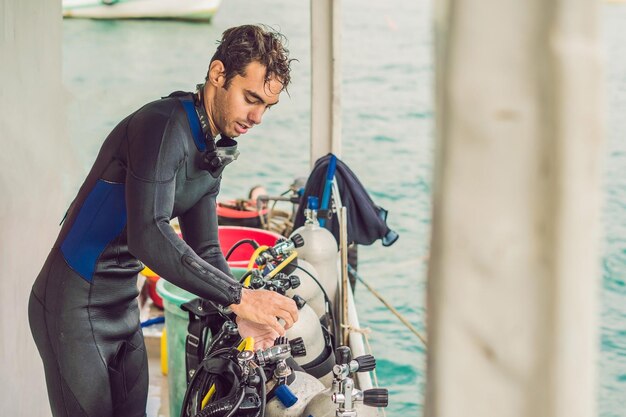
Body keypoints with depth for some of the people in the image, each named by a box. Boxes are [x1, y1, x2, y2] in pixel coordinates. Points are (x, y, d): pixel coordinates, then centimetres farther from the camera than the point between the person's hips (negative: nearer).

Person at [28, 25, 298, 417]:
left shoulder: (214, 151, 8)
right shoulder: (163, 126, -23)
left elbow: (205, 251, 7)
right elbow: (149, 236, -33)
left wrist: (247, 316, -9)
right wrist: (238, 297, -32)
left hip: (123, 306, 9)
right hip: (74, 307, -9)